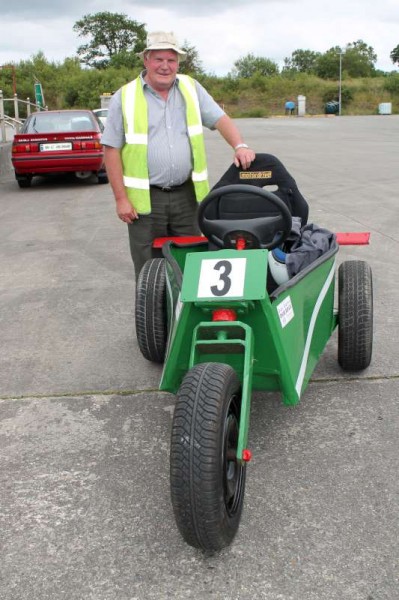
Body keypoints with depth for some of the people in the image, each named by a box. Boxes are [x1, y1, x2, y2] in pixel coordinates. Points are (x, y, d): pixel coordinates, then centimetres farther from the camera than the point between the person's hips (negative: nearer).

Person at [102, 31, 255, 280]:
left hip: (187, 194, 3)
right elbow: (112, 150, -2)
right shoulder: (125, 98, -1)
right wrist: (121, 198, -8)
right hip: (146, 199, -3)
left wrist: (239, 146, -17)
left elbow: (221, 119, 4)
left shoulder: (191, 89, 8)